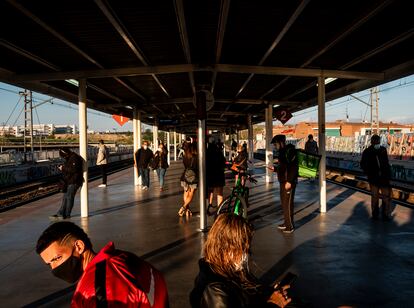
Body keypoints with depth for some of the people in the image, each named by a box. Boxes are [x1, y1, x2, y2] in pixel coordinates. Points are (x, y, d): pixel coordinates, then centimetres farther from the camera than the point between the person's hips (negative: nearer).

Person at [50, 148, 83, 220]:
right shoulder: (69, 158, 16)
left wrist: (63, 168, -16)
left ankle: (66, 214, 5)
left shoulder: (74, 158, -16)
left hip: (73, 182, -10)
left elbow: (74, 169, -25)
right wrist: (63, 168, 9)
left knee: (69, 197, -3)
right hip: (69, 181, 10)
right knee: (65, 197, 11)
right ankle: (60, 213, 15)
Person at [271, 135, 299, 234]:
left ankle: (290, 226, 5)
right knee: (284, 203, 17)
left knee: (288, 204, -4)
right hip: (283, 181, 10)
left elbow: (294, 167, -23)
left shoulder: (290, 151, -17)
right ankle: (286, 223, 28)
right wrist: (275, 168, 14)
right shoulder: (282, 151, 14)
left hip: (289, 182, -10)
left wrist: (289, 181, -25)